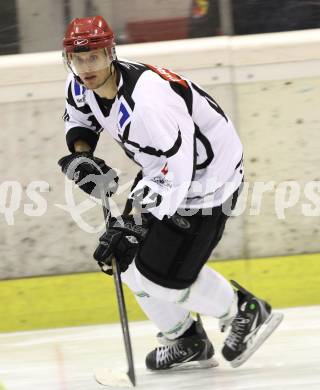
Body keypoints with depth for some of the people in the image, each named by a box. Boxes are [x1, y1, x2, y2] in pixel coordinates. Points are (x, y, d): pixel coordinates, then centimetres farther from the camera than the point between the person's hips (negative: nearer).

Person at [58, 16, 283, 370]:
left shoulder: (145, 103, -36)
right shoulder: (82, 85, -8)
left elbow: (174, 176, -36)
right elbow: (78, 117, 17)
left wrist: (129, 223, -36)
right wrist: (80, 156, -2)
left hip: (206, 177, -9)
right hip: (163, 167, 9)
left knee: (163, 275, -9)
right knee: (129, 258, 7)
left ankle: (245, 312, 16)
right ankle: (186, 341, 27)